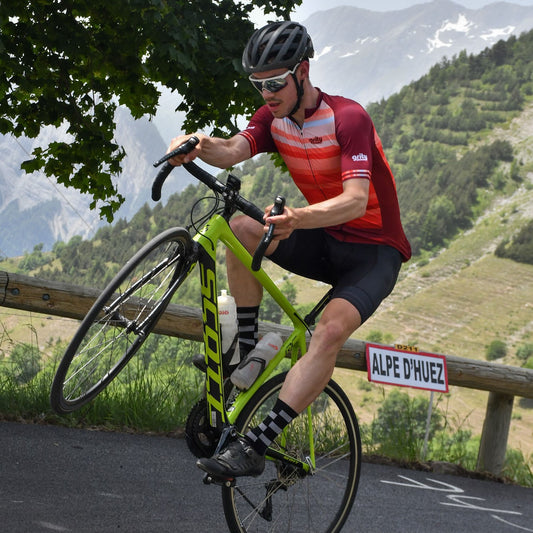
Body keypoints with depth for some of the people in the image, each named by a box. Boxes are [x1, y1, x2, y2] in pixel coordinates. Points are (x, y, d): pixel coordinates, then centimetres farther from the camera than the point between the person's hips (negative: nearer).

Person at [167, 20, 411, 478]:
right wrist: (200, 145, -44)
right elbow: (234, 150, -20)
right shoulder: (275, 117, -1)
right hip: (323, 240, 6)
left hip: (373, 249, -6)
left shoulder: (348, 118, -22)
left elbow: (355, 200, -35)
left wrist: (298, 218, -54)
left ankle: (255, 447, -34)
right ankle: (246, 350, -10)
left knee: (331, 331, -32)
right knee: (242, 227, -20)